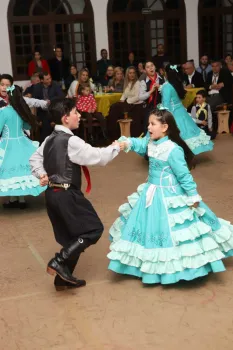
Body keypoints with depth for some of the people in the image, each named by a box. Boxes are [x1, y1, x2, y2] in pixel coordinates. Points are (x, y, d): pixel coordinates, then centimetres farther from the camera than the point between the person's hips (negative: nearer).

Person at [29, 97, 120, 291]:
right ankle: (59, 261, -6)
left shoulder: (50, 139, 10)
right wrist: (115, 147, 0)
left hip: (53, 194, 9)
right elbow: (97, 156, -15)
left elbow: (35, 158, 18)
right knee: (94, 229, 1)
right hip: (67, 195, -9)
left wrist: (41, 174, 5)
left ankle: (63, 278, 24)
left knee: (71, 236, 18)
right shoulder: (71, 141, -17)